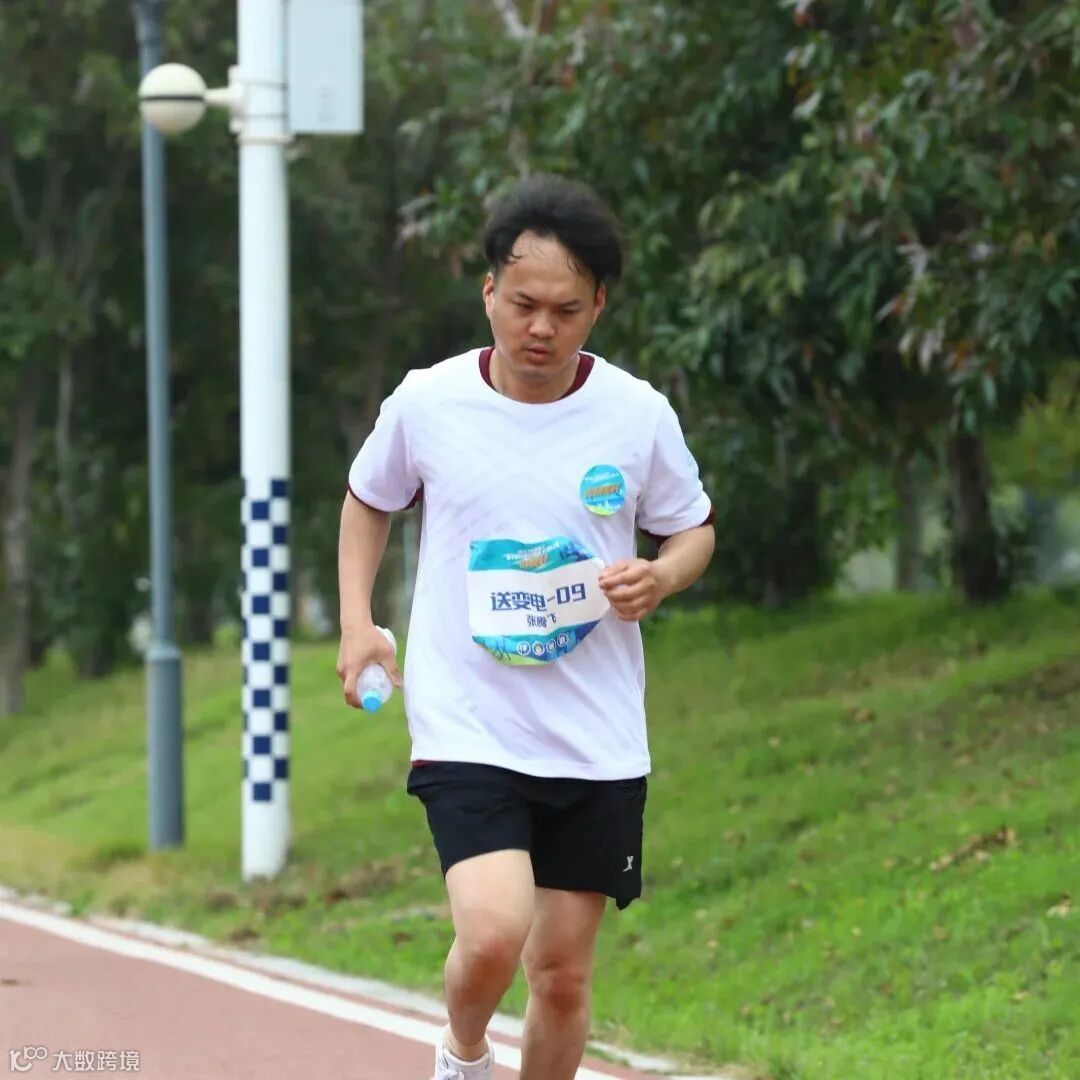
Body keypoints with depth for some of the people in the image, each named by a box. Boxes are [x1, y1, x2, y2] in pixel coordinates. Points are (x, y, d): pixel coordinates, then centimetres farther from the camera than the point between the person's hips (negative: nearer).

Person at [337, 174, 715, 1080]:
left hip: (598, 742, 2)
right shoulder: (426, 404, -3)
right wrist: (358, 622, 4)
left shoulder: (639, 415, -3)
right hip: (466, 726, -2)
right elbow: (369, 501, 16)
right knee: (493, 932, -21)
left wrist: (661, 576, -10)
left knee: (563, 971, 6)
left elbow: (693, 529, 12)